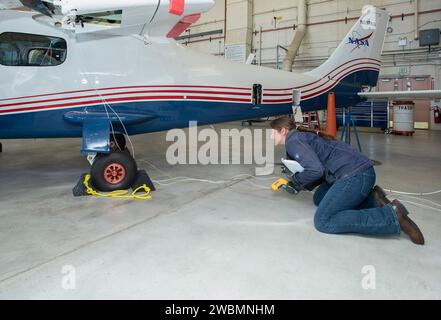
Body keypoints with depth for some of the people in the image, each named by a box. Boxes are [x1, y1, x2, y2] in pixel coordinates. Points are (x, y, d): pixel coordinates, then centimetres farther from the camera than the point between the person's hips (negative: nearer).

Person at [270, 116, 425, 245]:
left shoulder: (292, 140, -6)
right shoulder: (302, 136, 24)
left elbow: (316, 169, -19)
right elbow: (321, 170, 24)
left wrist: (296, 182, -1)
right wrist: (297, 184, 15)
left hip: (354, 175, -10)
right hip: (358, 171, 10)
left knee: (322, 221, -13)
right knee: (319, 199, 23)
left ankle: (391, 216, -15)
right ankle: (372, 199, 10)